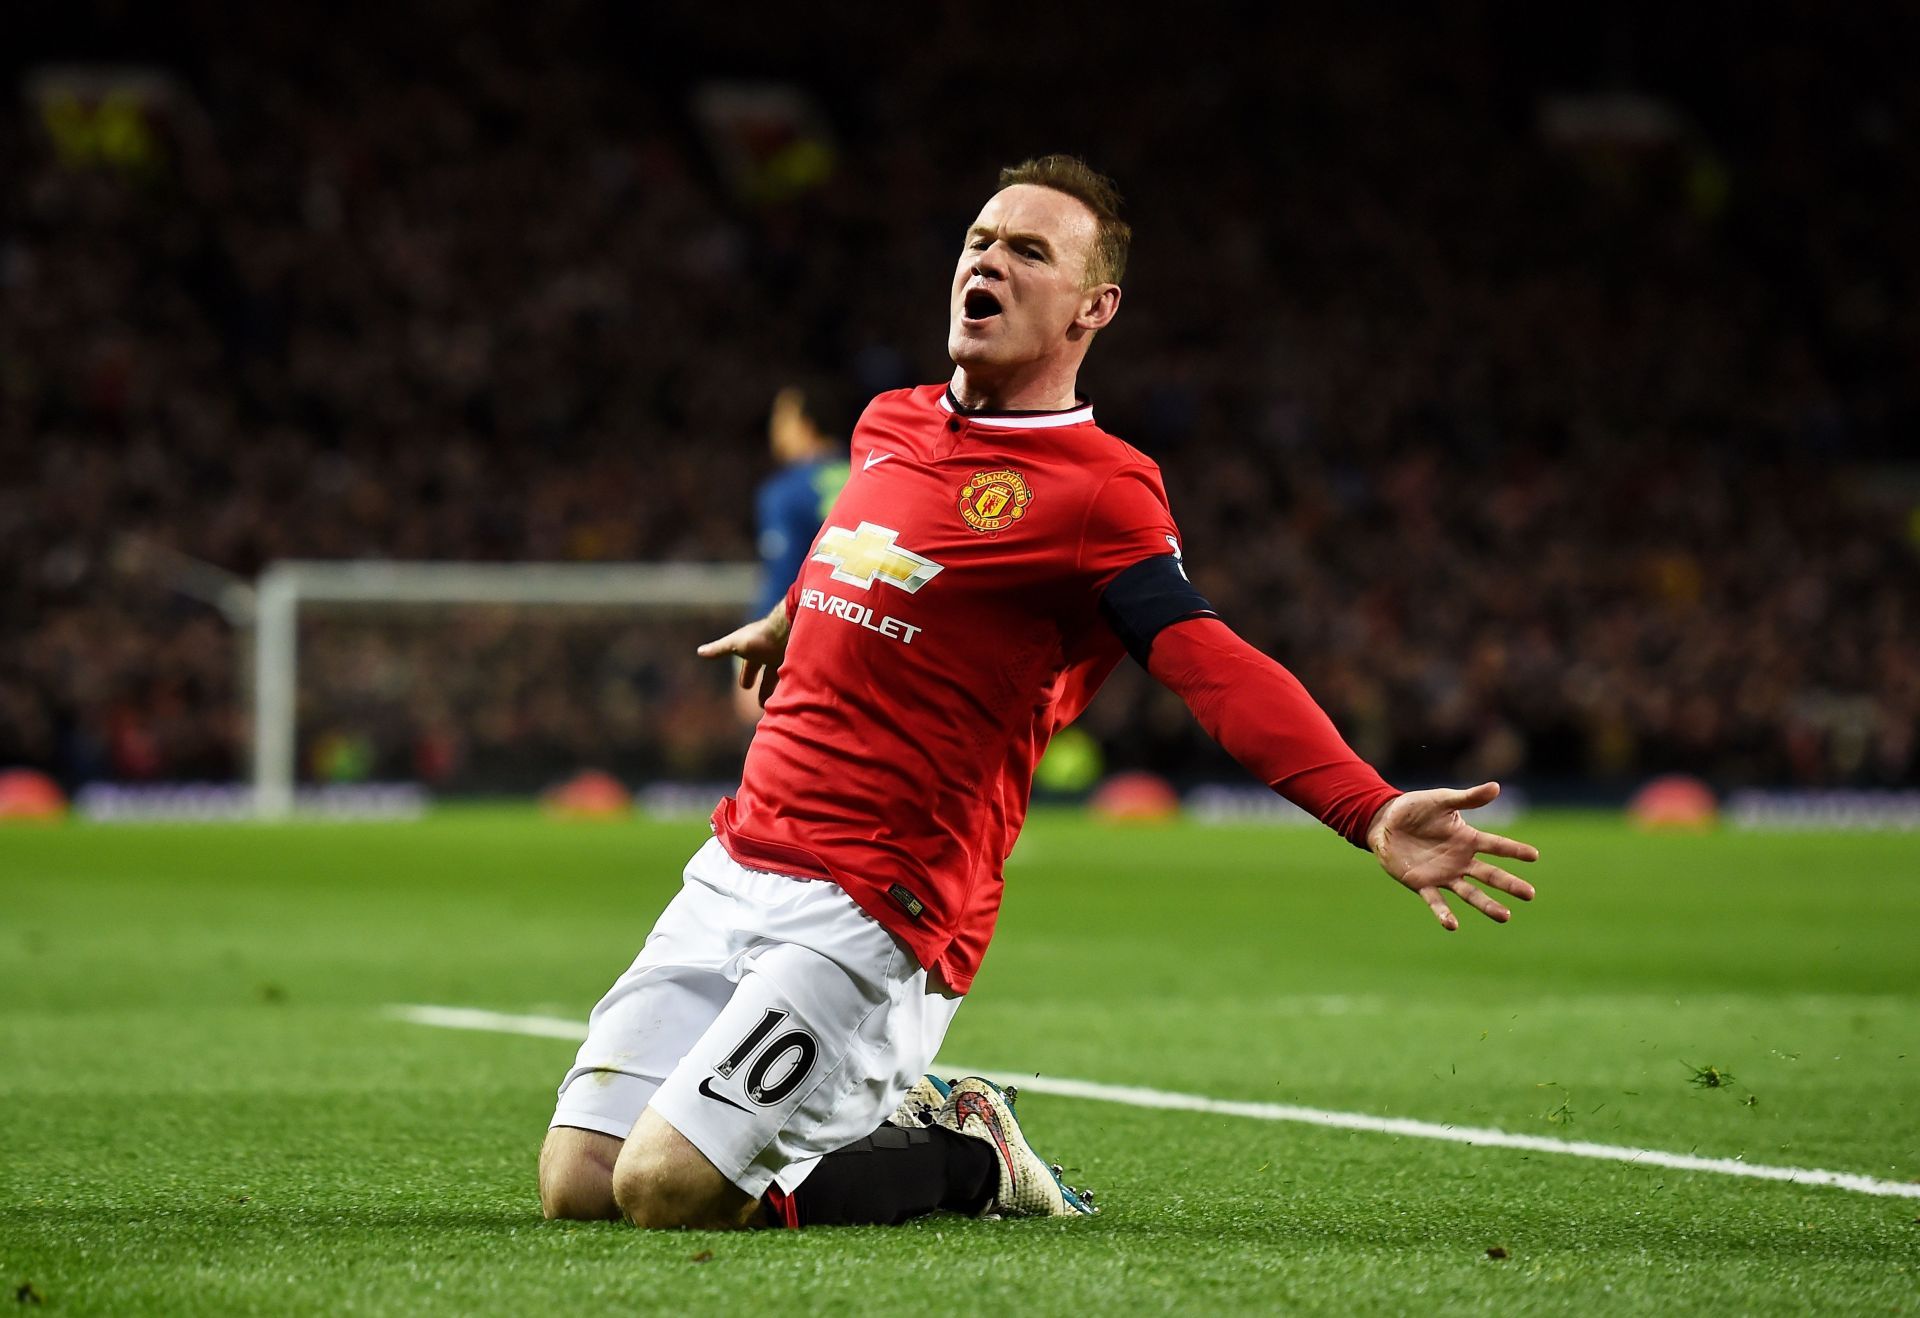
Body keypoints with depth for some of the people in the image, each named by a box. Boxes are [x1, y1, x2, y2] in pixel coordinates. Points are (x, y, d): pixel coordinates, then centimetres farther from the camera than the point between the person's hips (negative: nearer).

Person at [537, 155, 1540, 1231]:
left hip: (874, 911, -7)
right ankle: (884, 1120, 22)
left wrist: (1370, 812, -38)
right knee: (578, 1185, 0)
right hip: (739, 862, 7)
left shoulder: (1100, 488, -10)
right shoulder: (889, 426, 12)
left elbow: (1213, 664, -23)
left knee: (666, 1191, -19)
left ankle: (962, 1156, 7)